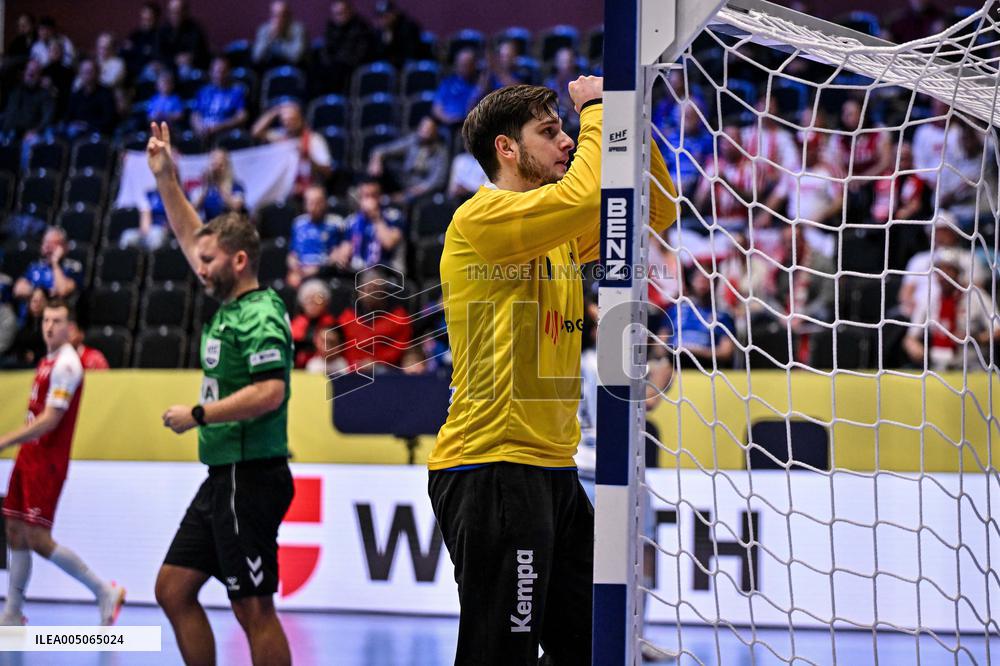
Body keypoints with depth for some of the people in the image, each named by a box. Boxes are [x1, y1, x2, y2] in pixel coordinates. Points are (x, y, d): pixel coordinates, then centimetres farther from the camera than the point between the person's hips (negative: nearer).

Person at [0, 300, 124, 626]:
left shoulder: (66, 364, -15)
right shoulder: (48, 361, 14)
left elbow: (49, 420, -21)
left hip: (46, 461, -9)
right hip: (28, 457, 9)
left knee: (38, 539, -12)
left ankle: (105, 591, -1)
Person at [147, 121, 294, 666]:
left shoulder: (260, 316, -15)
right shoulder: (228, 305, 12)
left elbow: (270, 393, -28)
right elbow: (190, 235, 24)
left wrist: (199, 415, -19)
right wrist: (165, 177, 19)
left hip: (249, 478, -10)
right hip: (221, 476, 10)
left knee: (254, 611, -6)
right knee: (173, 590, 12)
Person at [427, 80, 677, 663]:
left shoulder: (561, 232, 15)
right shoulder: (481, 218, -12)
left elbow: (657, 210, 18)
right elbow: (588, 195, -26)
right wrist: (597, 109, -11)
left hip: (553, 470, 9)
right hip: (491, 468, -9)